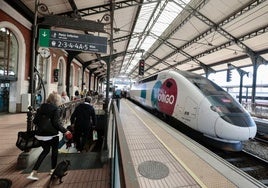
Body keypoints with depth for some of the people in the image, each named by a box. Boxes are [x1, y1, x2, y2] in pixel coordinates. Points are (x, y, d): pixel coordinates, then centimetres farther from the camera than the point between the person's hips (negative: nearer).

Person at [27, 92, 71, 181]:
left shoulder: (41, 107, 3)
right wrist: (65, 131, -10)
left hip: (40, 134, 6)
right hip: (52, 134, -5)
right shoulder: (56, 109, -14)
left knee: (45, 150, 24)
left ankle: (34, 172, 17)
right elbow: (56, 123, -19)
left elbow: (35, 120, 6)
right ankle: (53, 169, 33)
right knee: (54, 150, 18)